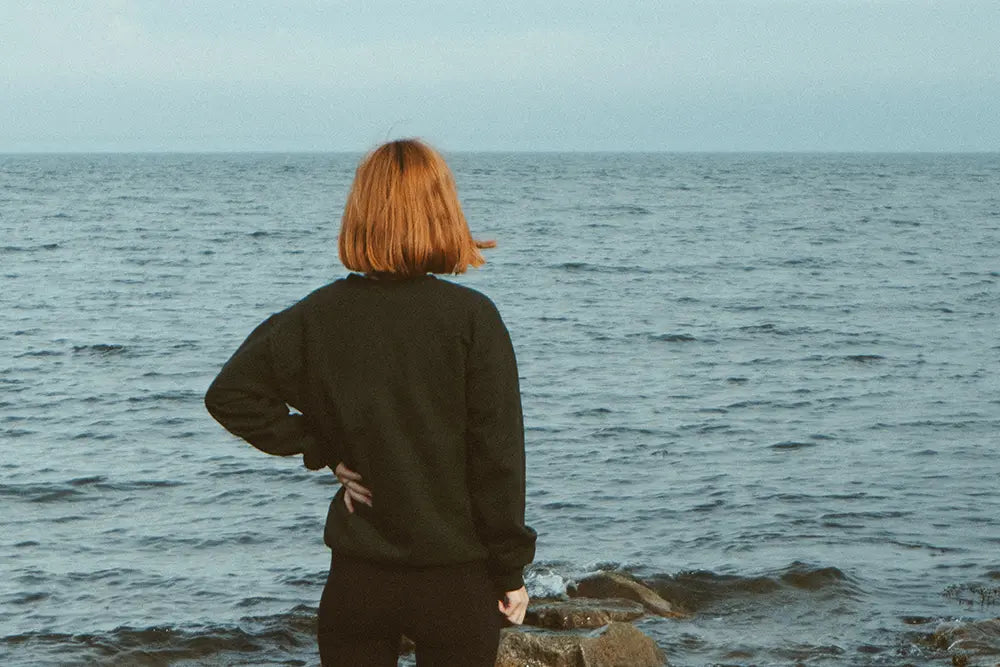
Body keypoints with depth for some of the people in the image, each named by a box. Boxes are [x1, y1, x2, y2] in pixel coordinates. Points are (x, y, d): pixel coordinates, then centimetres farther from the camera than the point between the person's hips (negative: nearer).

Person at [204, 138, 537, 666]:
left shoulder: (319, 314, -3)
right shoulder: (471, 316, -12)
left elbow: (230, 394, 1)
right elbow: (498, 454, -10)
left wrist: (323, 450, 3)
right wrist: (511, 571, -1)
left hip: (356, 577, 2)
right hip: (455, 579, -2)